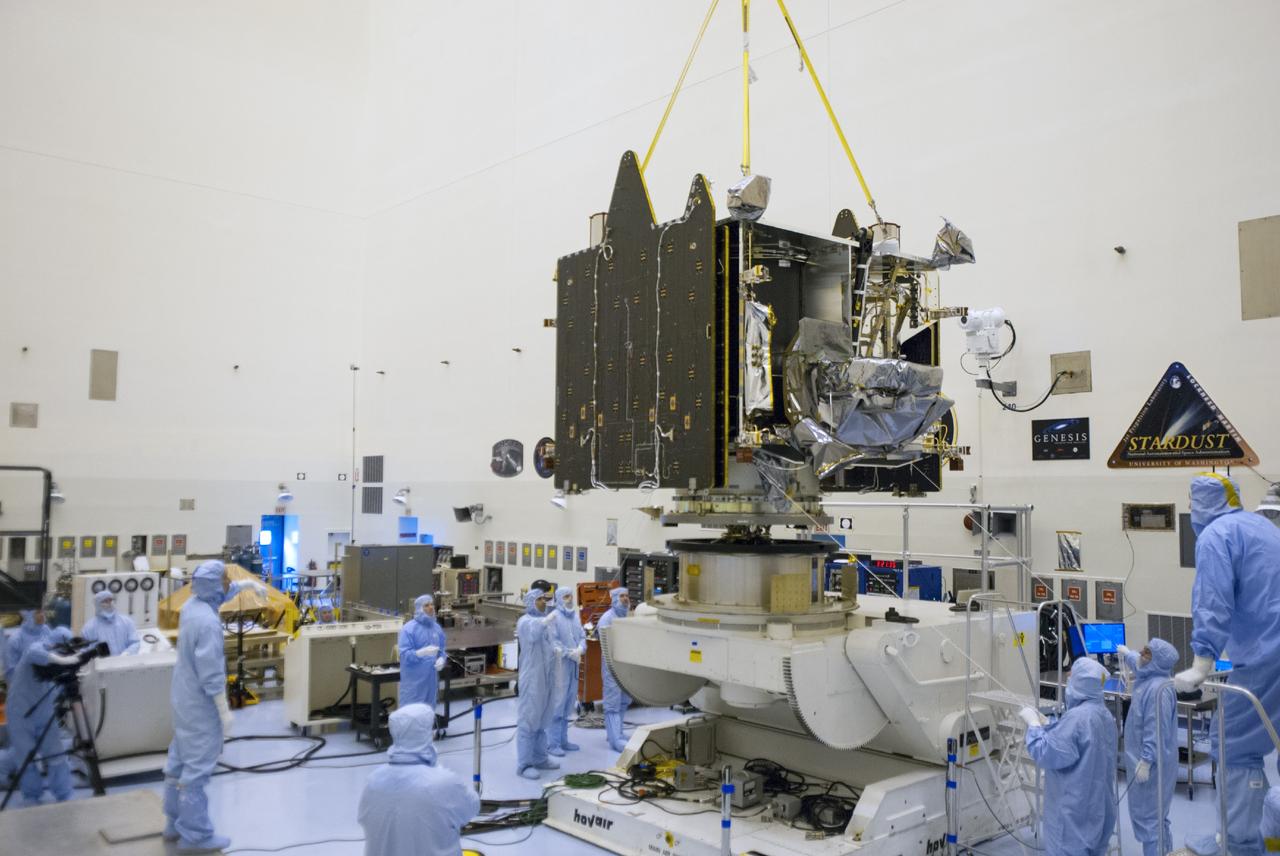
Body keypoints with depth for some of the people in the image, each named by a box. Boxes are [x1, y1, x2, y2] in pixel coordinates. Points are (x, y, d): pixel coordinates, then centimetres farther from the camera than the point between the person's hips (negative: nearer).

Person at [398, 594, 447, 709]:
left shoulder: (437, 627, 9)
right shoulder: (409, 628, -11)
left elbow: (442, 650, 14)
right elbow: (405, 654, -16)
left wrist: (441, 659, -8)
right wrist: (422, 652, -32)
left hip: (431, 678, 6)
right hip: (414, 679, -6)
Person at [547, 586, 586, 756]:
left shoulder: (575, 615, 11)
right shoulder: (554, 617, -11)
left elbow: (582, 636, 13)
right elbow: (553, 642, -16)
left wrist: (580, 649, -7)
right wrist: (570, 653, -16)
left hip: (573, 665, 7)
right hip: (559, 664, -7)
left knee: (568, 703, 13)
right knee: (556, 703, -5)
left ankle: (563, 740, 24)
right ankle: (552, 744, 1)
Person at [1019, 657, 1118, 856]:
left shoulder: (1077, 717, -24)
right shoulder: (1105, 714, 7)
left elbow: (1046, 754, -22)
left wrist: (1034, 724, -10)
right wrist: (1047, 727, 17)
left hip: (1074, 806, -9)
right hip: (1098, 803, 9)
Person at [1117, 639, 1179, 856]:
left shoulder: (1158, 688, -24)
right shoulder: (1147, 678, 7)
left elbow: (1156, 729, -27)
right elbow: (1137, 663, 33)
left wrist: (1146, 761, -26)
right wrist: (1126, 654, 51)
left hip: (1153, 764, -10)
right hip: (1144, 758, 10)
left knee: (1148, 815, -6)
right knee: (1154, 814, 18)